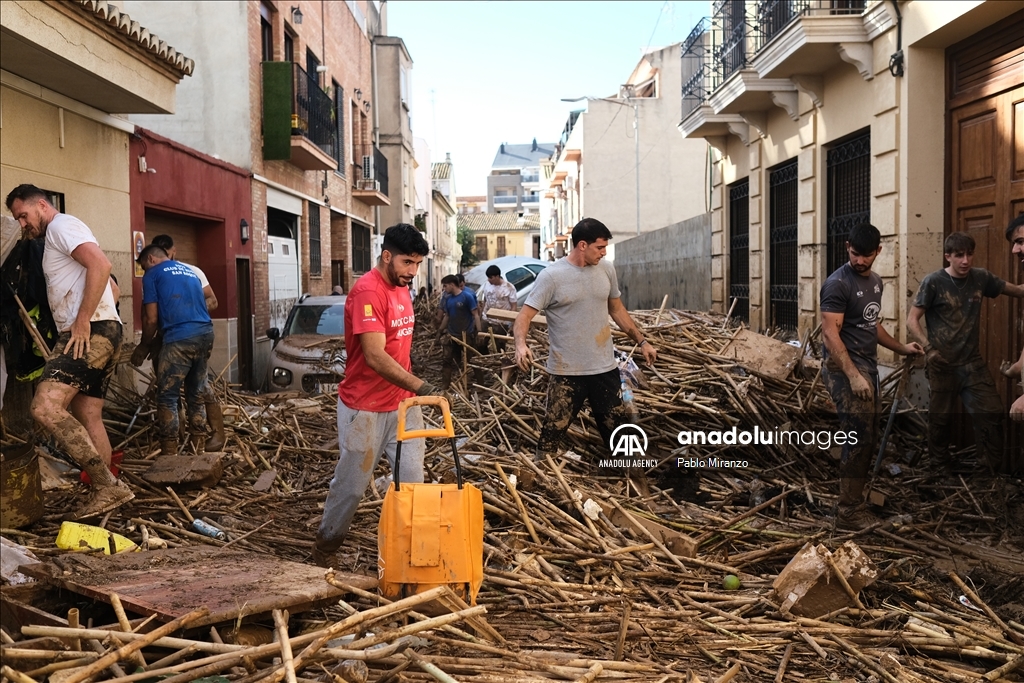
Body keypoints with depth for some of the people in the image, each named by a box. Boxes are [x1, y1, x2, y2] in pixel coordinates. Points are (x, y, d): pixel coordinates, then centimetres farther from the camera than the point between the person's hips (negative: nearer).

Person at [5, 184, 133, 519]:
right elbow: (111, 288, 31)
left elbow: (101, 264, -21)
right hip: (100, 333, 11)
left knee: (45, 407, -21)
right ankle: (106, 492, 10)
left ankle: (107, 485, -23)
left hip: (90, 332, -11)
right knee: (87, 418, 9)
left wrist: (83, 321, -21)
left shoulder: (62, 225, -2)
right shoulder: (57, 237, 30)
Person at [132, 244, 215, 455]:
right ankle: (199, 451, 15)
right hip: (206, 333, 7)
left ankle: (170, 455, -2)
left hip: (180, 338, -6)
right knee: (196, 395, 13)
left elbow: (151, 319, 3)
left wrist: (144, 347, 17)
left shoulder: (153, 274, 7)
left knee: (167, 397, 0)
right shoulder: (190, 271, 25)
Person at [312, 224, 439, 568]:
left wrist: (414, 390, 17)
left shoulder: (401, 288, 8)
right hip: (365, 408, -7)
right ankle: (325, 547, 26)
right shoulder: (367, 291, -20)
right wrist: (419, 386, -32)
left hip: (402, 403, 7)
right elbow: (375, 356, -28)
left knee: (412, 480, 6)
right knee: (351, 484, 7)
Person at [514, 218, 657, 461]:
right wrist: (521, 343, -35)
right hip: (566, 371, -4)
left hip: (605, 368, 5)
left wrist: (641, 341, 17)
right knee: (554, 430, -1)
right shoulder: (551, 276, -13)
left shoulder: (606, 270, 4)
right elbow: (525, 315, -15)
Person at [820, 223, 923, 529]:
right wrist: (853, 376, -27)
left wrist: (902, 348, 19)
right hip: (845, 369, -9)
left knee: (869, 439, 13)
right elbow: (830, 334, -21)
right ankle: (849, 511, -3)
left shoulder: (875, 281, 13)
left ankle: (857, 498, 25)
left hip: (868, 366, 9)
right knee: (859, 439, -11)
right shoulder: (838, 284, -15)